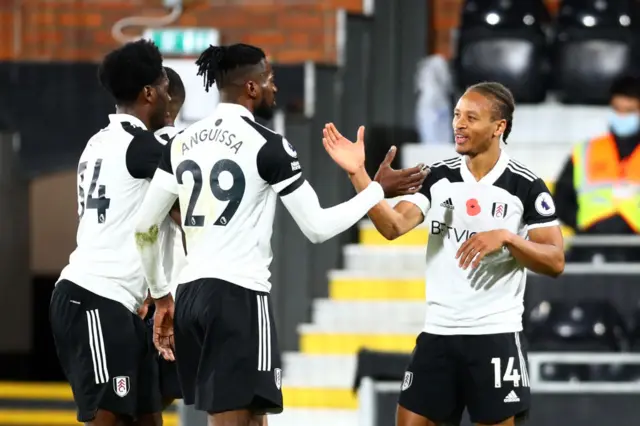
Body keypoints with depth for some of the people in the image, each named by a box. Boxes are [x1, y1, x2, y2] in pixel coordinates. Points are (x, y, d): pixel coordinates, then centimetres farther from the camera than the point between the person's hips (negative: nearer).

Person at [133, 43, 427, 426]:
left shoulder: (183, 143, 11)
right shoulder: (268, 146, -9)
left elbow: (145, 227, 14)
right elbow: (317, 227, -7)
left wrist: (160, 295, 24)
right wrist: (378, 190, 4)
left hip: (191, 295, 8)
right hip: (240, 297, -8)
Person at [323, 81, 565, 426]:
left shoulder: (526, 186, -5)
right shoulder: (437, 177, 5)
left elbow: (555, 262, -6)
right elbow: (393, 226, -9)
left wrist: (506, 237, -20)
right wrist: (357, 173, -19)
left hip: (495, 335, -4)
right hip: (437, 332, 4)